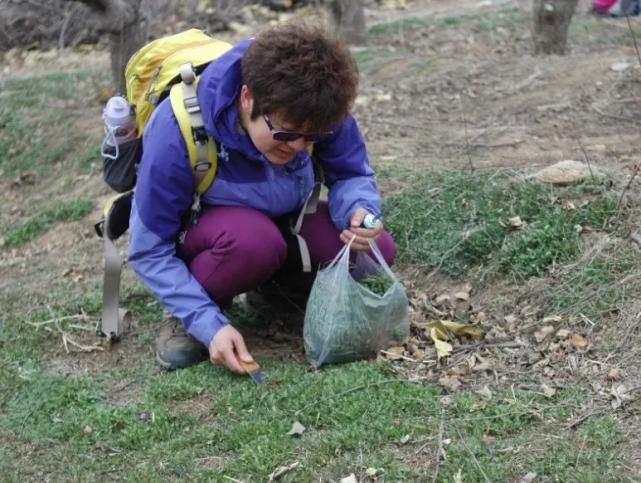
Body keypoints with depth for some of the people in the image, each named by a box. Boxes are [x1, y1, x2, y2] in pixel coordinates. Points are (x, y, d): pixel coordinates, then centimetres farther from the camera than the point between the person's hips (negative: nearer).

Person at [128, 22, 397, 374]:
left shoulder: (317, 113, -25)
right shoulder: (178, 131, -34)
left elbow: (351, 175, -10)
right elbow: (150, 251, -26)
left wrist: (360, 211, -35)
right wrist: (210, 325, -35)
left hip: (284, 222, 5)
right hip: (201, 234, -4)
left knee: (376, 250, -21)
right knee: (253, 240, -40)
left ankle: (280, 282, 8)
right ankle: (192, 317, -9)